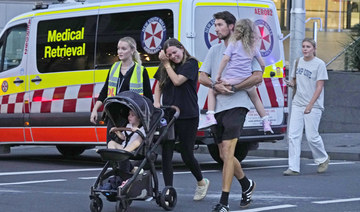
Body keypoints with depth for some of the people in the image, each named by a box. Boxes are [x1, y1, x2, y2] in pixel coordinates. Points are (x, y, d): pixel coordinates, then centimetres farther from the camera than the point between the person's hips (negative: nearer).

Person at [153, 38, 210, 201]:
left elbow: (177, 81, -15)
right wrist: (156, 102, 1)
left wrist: (166, 64, -6)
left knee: (187, 155, 2)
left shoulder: (191, 63, -5)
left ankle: (202, 182, 29)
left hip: (187, 116, -5)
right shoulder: (165, 67, 11)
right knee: (166, 155, -2)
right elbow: (158, 86, 18)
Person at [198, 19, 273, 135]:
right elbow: (262, 64, 16)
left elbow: (225, 59, -10)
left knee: (212, 91, 17)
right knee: (255, 98, 29)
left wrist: (218, 75, -5)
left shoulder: (234, 44, 1)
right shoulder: (253, 47, 14)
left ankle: (210, 117, -1)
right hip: (247, 80, 4)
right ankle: (266, 124, 24)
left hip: (231, 79, -4)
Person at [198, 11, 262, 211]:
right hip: (217, 106, 6)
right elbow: (202, 76, 12)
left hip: (236, 105, -6)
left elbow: (258, 77, -8)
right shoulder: (215, 50, 16)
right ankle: (247, 184, 36)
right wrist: (215, 85, -9)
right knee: (224, 155, 12)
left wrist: (233, 87, -15)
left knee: (227, 151, -16)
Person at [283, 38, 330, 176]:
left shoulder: (319, 64, -6)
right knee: (293, 135, -5)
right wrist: (291, 84, -1)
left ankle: (323, 159, 23)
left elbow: (319, 87, -10)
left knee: (311, 136, -4)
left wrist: (310, 105, -17)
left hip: (313, 105, -5)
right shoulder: (298, 62, 11)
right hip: (297, 103, 5)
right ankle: (293, 168, -6)